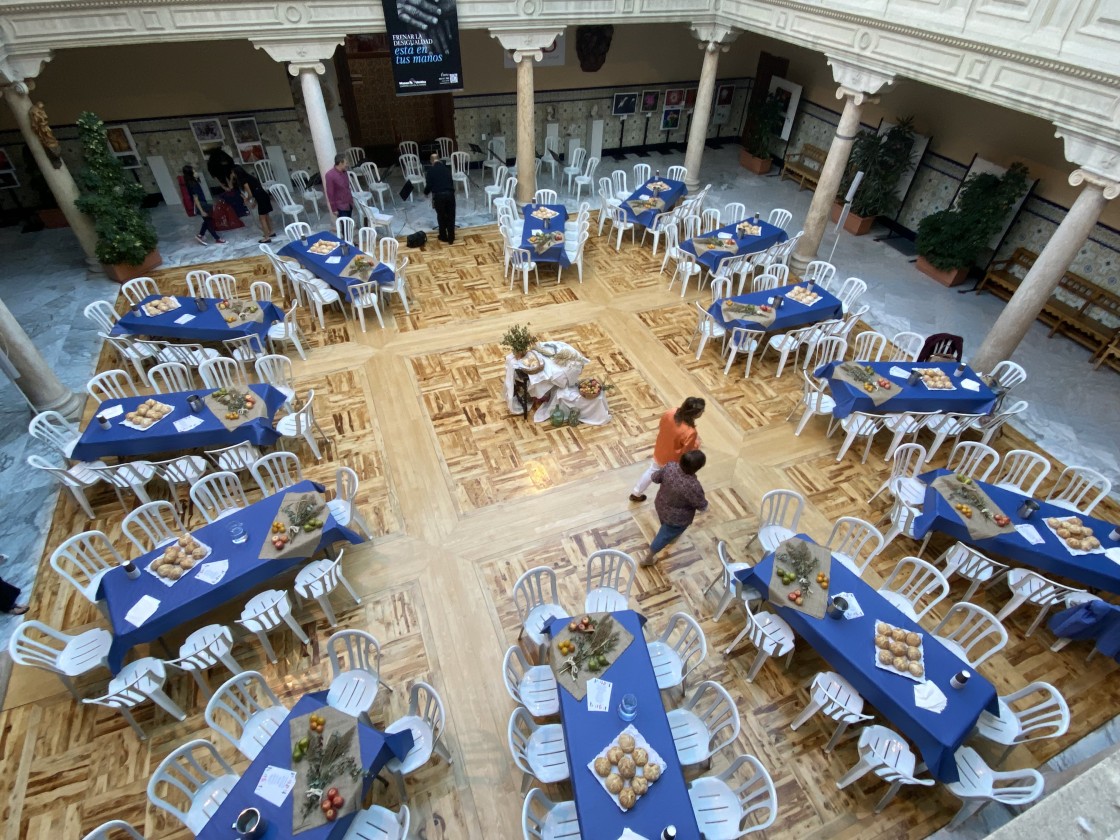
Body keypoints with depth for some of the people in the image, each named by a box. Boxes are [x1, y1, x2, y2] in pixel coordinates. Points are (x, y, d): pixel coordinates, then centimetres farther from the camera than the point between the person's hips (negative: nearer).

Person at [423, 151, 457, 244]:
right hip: (450, 193, 2)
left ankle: (443, 237, 24)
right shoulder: (446, 169, 16)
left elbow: (429, 184, 1)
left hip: (438, 195, -2)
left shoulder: (431, 170, 4)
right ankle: (451, 239, 14)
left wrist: (425, 192, 21)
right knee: (451, 216, 11)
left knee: (441, 216, 14)